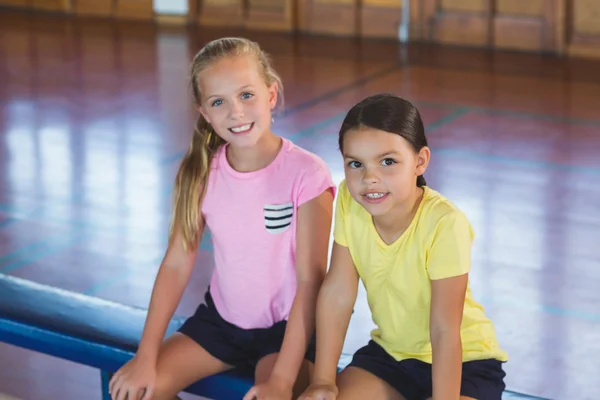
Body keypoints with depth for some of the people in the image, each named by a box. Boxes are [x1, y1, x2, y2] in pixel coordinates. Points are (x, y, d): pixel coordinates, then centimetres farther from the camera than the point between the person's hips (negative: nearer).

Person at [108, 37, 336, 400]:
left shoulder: (305, 174, -20)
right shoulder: (202, 172, -5)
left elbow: (310, 279, -20)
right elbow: (176, 264, -4)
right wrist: (146, 357, -10)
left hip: (288, 327, -5)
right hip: (222, 319, 5)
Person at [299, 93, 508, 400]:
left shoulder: (444, 224, -29)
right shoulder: (348, 202, -15)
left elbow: (444, 331, -27)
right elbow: (337, 293, -10)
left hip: (462, 361, -4)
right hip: (390, 352, 5)